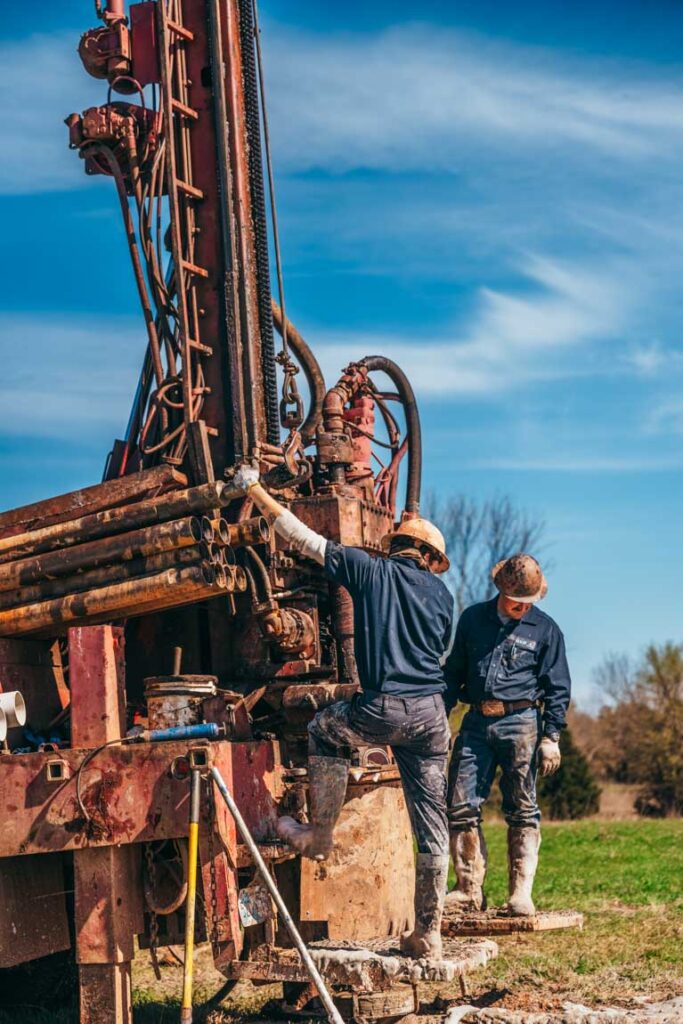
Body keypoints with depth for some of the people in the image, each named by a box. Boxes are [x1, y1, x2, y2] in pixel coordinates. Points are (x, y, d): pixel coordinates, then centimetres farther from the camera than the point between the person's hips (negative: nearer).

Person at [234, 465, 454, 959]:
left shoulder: (371, 570, 6)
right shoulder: (442, 594, 16)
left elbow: (306, 539, 8)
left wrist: (257, 492, 16)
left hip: (383, 709, -4)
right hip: (432, 714, 4)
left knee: (325, 731, 29)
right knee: (432, 824, 10)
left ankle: (320, 835, 27)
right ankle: (428, 934, 15)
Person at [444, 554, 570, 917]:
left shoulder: (545, 629, 4)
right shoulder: (472, 619, 11)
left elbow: (557, 688, 6)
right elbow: (453, 672, 17)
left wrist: (551, 737, -2)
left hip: (520, 723, -2)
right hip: (476, 723, 3)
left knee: (522, 811, -2)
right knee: (461, 806, -2)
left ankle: (521, 893, 4)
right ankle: (469, 889, 6)